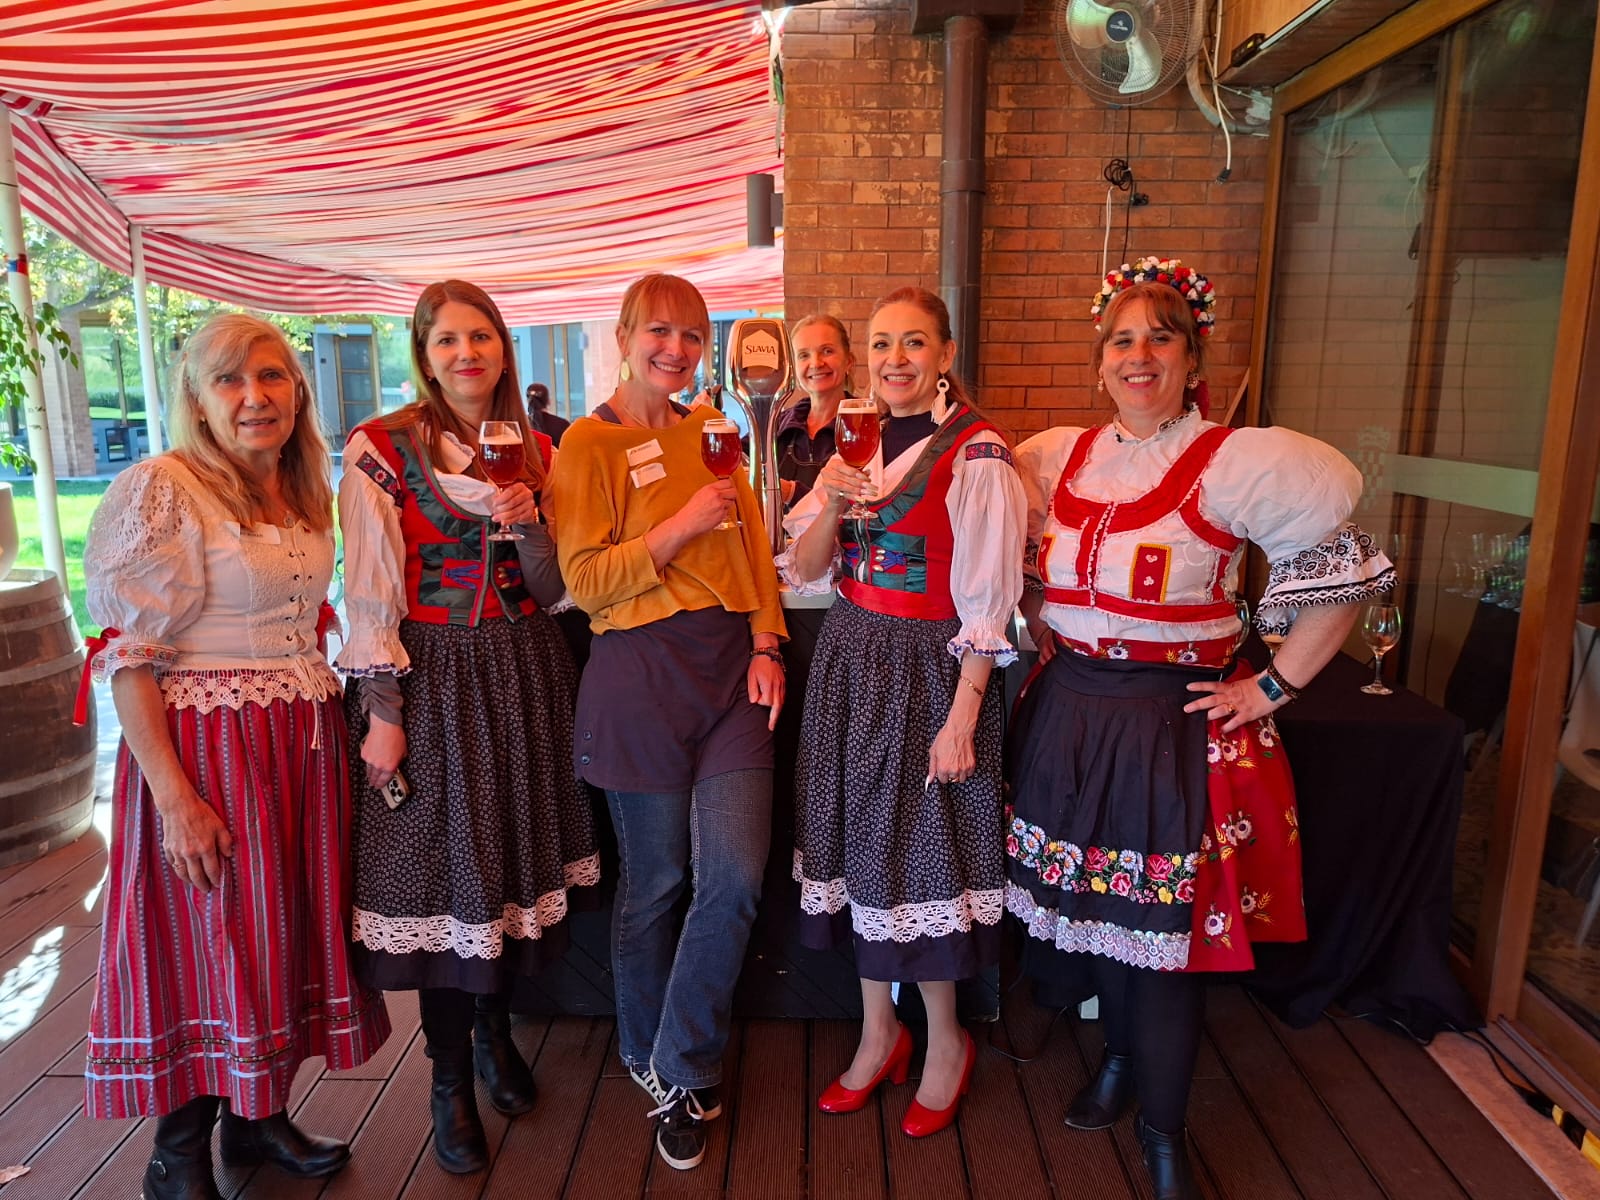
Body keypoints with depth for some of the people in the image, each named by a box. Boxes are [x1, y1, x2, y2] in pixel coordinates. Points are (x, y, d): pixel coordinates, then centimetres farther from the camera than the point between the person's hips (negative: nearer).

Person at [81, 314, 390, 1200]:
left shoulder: (304, 496, 10)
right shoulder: (159, 490, -12)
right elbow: (128, 656, -15)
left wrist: (355, 722, 10)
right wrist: (174, 795, -20)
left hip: (306, 745, 7)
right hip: (208, 749, -6)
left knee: (287, 928, 15)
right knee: (209, 938, 5)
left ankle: (257, 1118, 35)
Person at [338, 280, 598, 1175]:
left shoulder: (535, 451, 7)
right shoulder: (381, 448, -5)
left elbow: (552, 591, 7)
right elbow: (372, 596, -7)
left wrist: (530, 524, -11)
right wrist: (382, 711, -11)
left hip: (527, 673, 4)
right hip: (433, 677, -4)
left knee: (516, 855, 12)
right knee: (445, 865, 3)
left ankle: (496, 1031, 36)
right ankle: (451, 1081, 21)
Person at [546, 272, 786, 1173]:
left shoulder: (709, 429, 14)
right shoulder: (590, 442, -2)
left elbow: (752, 541, 13)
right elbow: (585, 581, -8)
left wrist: (765, 643, 1)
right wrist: (683, 525, -17)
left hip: (732, 667, 4)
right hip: (643, 670, -4)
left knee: (737, 876, -2)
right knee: (655, 881, 8)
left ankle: (681, 1072, 19)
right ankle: (649, 1057, 34)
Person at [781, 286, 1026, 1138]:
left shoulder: (976, 454, -12)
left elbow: (987, 603, -14)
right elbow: (803, 571, 6)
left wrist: (962, 717, -17)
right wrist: (829, 503, -12)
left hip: (930, 671, -6)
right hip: (850, 661, 6)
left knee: (921, 847, 4)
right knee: (860, 839, 13)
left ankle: (946, 1039, 28)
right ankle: (878, 1030, 32)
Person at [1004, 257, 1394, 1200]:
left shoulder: (1239, 464, -11)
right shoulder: (1057, 459, 5)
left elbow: (1348, 573, -10)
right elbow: (1023, 568, 21)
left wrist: (1274, 687, -10)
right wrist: (1046, 644, 10)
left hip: (1174, 722, -4)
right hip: (1071, 713, 5)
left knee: (1167, 924, 4)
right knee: (1095, 904, 17)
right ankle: (1121, 1057, 44)